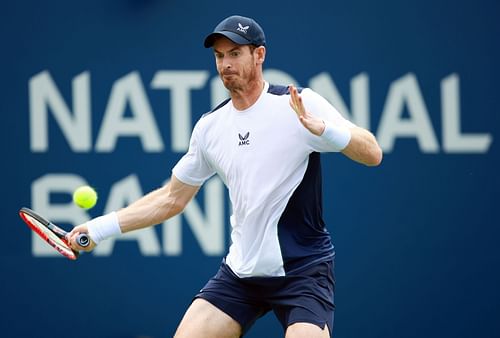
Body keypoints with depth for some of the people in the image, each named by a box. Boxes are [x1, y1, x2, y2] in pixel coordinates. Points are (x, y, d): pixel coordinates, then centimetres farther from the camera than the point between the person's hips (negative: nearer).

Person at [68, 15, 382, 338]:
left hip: (302, 270, -5)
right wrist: (99, 228, 12)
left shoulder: (299, 104, -9)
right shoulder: (210, 126, 7)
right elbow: (172, 198, 17)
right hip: (241, 271, 5)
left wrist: (323, 129, -33)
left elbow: (372, 154, -15)